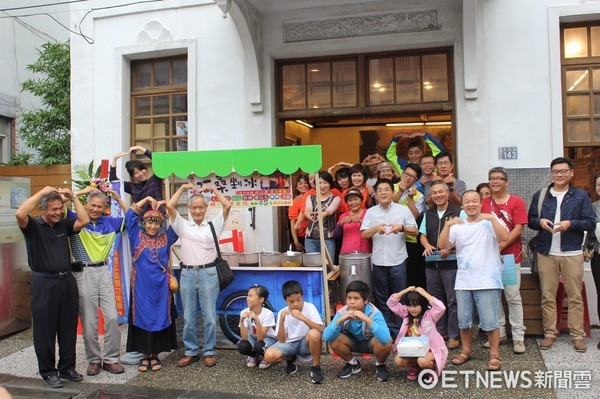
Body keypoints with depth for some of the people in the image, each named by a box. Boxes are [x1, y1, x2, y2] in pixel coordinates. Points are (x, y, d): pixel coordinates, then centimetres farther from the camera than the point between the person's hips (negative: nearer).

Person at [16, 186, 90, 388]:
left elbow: (84, 221, -2)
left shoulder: (63, 224, 8)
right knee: (45, 330, 5)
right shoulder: (33, 226, -5)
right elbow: (20, 214, -25)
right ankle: (48, 372, 18)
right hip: (44, 283, -4)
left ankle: (67, 367, 25)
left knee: (68, 328, 12)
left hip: (67, 281, 5)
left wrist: (72, 197, -1)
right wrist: (42, 192, -20)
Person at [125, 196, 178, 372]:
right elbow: (131, 214, 0)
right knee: (143, 318, 4)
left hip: (160, 286, 1)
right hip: (141, 285, -1)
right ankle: (144, 356, 14)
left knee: (159, 318, 4)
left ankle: (155, 355, 15)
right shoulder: (137, 236, 5)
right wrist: (147, 199, 0)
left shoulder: (165, 238, 7)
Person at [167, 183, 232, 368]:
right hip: (187, 274, 2)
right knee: (188, 317, 9)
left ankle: (209, 352, 15)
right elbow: (169, 206, 0)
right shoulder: (183, 226, 9)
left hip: (208, 273, -2)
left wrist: (213, 189, 4)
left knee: (209, 316, 3)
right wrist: (183, 188, 6)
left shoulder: (213, 225, 6)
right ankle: (190, 351, 21)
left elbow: (227, 206, -3)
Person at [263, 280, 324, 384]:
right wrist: (282, 321, -25)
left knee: (314, 334, -37)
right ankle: (291, 359, 8)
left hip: (305, 343, -2)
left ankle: (316, 367, -13)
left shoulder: (309, 307, -15)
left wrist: (303, 318, -37)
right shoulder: (282, 313, -8)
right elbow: (282, 340, -10)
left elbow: (321, 330, -26)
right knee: (269, 356, -27)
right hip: (289, 344, 2)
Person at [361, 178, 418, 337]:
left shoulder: (403, 210, 3)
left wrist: (402, 228, -17)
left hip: (398, 259, -2)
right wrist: (375, 229, -16)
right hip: (378, 260, 2)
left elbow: (415, 232, 2)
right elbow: (364, 235, 3)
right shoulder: (370, 212, 7)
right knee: (381, 297, 10)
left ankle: (399, 328, 17)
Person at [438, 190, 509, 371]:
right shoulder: (457, 226, 9)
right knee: (463, 320, 13)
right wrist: (447, 225, -17)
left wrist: (492, 218, -26)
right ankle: (466, 351, 30)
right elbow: (443, 245, -3)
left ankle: (494, 355, 16)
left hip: (487, 281, -4)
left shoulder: (490, 222, 0)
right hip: (463, 282, 4)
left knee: (490, 321, -1)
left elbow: (504, 237, -18)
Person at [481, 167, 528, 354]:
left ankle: (518, 337, 9)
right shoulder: (483, 203, 8)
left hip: (510, 255, -3)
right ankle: (499, 333, 19)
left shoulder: (517, 202, 0)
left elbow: (519, 228, -7)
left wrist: (501, 245, -16)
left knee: (513, 296, 0)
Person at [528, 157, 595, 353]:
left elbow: (591, 222, -1)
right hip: (546, 253, 2)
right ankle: (550, 333, 13)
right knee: (547, 296, 5)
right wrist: (540, 221, -11)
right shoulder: (540, 195, 10)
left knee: (575, 296, 3)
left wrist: (571, 224, -17)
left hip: (572, 253, -2)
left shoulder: (580, 195, 4)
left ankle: (577, 335, 12)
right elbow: (530, 220, 11)